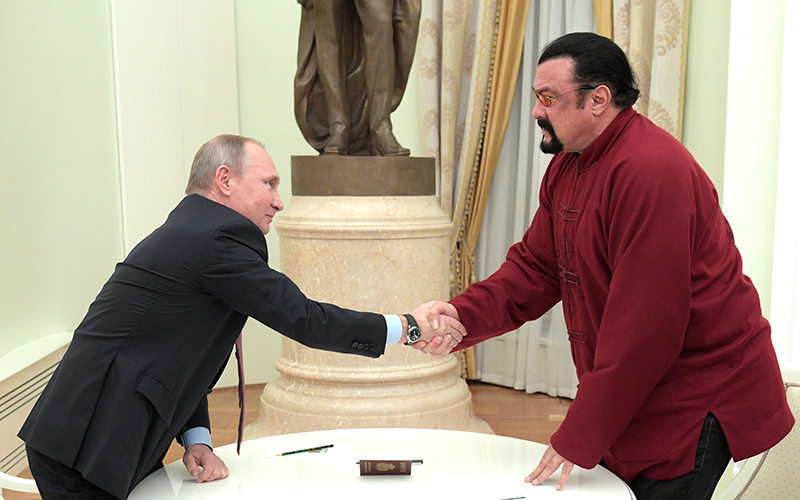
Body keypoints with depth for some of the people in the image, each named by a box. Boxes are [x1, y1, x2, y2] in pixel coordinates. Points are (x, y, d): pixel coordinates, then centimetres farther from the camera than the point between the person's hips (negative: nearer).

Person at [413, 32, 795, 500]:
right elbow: (534, 268, 4)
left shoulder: (651, 171, -24)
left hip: (698, 404, -8)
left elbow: (647, 325, -26)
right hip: (631, 400, 8)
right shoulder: (567, 167, 7)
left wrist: (578, 439, -20)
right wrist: (462, 316, -14)